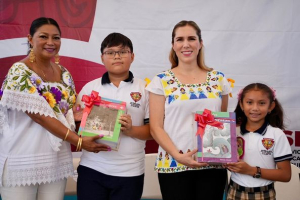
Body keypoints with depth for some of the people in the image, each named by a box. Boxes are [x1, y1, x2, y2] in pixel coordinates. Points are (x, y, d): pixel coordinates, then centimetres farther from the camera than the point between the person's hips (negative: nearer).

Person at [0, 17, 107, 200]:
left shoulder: (64, 74, 7)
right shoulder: (20, 72, -12)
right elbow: (40, 116, -19)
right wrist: (79, 141, -21)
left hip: (57, 161, 6)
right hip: (22, 162, -5)